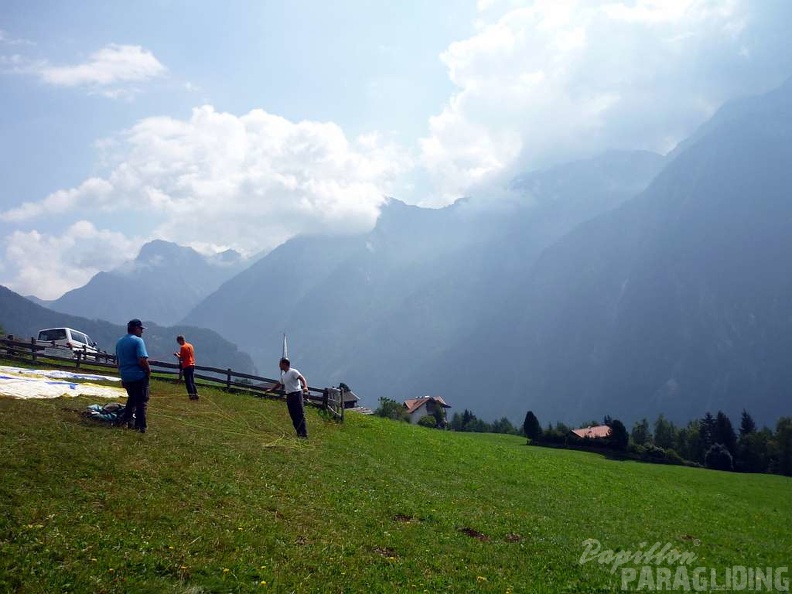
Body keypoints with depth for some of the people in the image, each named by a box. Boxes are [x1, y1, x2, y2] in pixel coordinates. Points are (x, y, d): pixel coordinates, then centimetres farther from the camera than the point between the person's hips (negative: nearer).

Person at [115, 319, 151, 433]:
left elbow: (118, 361, 20)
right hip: (139, 376, -7)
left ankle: (126, 420, 21)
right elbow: (142, 360, -25)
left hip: (125, 376, 7)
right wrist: (148, 370, -8)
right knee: (142, 401, 1)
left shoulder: (119, 341, 12)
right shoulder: (138, 341, -14)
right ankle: (140, 426, 0)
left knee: (132, 399, 24)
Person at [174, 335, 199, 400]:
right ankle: (195, 394, 11)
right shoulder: (190, 345, 13)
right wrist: (180, 354, 20)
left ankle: (191, 395, -7)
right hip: (192, 365, 8)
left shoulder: (183, 347, -13)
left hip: (186, 366, -8)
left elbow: (181, 359, -13)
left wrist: (177, 355, 4)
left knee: (188, 382, -4)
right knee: (192, 382, 14)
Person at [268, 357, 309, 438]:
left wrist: (305, 387, -37)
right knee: (293, 416, 6)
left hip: (296, 394, -9)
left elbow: (302, 378, -20)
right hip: (289, 396, 9)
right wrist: (270, 390, 36)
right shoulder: (283, 375, 19)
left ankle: (304, 434, -14)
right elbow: (279, 384, 34)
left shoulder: (293, 372, -7)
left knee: (300, 415, -11)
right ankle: (299, 433, 9)